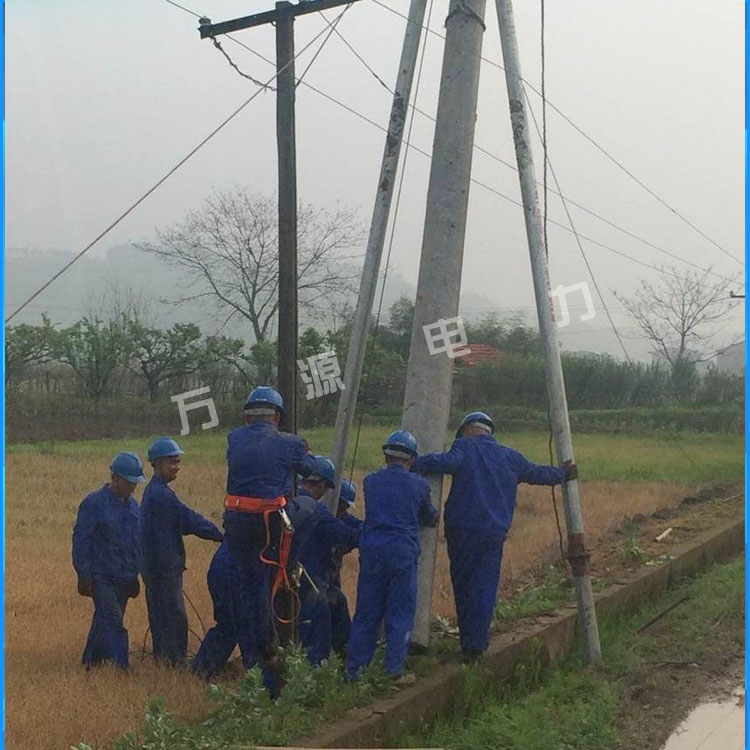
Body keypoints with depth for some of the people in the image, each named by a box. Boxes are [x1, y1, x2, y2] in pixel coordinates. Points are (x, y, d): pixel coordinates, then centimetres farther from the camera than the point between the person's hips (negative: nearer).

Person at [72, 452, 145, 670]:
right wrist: (84, 576, -11)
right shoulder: (94, 503, -9)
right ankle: (123, 666, -14)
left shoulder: (133, 506, 12)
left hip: (125, 577, 6)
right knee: (112, 622, -12)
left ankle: (91, 662, 23)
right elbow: (81, 541, -9)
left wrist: (135, 575, 19)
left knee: (104, 621, 12)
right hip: (101, 576, -6)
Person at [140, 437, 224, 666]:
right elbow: (190, 520, -19)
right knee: (174, 614, -6)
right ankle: (175, 660, -3)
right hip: (165, 565, -11)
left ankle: (162, 655, 23)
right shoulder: (162, 493, -18)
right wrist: (221, 535, -14)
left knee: (160, 613, 15)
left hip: (154, 565, 11)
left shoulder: (152, 491, 15)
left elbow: (181, 522, 18)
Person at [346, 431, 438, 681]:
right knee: (400, 615, 6)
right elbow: (430, 518, 16)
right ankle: (394, 670, 6)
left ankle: (353, 669, 13)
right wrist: (434, 516, 39)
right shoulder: (419, 485, 1)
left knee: (366, 613, 10)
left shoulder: (370, 482, 8)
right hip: (403, 554, -3)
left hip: (371, 552, 3)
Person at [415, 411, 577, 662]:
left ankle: (467, 642, 14)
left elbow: (449, 462, -19)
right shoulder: (510, 457, 14)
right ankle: (477, 644, -4)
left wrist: (415, 464, -16)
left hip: (462, 528, -2)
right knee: (485, 588, 3)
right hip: (494, 533, 2)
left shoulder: (466, 446, 2)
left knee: (462, 585, 9)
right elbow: (537, 473, 27)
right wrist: (562, 474, 44)